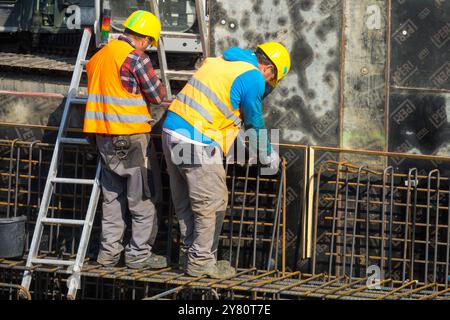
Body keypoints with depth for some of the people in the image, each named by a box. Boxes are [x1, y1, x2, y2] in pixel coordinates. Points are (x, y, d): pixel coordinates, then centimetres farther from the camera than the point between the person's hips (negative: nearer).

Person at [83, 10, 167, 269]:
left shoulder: (99, 56, 12)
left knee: (112, 197, 15)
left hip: (104, 136, 8)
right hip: (131, 136, -8)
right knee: (142, 198, 1)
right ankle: (139, 254, 2)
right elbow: (158, 95, -10)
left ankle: (109, 252, 16)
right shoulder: (136, 58, -13)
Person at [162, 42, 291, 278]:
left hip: (171, 132, 9)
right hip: (197, 144, -9)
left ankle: (188, 255, 24)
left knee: (185, 203, 17)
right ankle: (201, 261, 5)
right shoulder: (253, 77, -7)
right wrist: (269, 153, 18)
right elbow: (254, 121, 2)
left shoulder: (218, 62, 19)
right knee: (211, 203, 1)